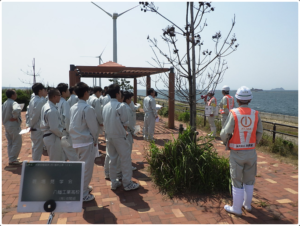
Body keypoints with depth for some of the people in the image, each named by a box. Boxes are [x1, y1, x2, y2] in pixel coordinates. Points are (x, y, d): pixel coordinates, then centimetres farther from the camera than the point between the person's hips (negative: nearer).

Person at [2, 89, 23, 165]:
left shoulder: (4, 103, 10)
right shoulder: (13, 103, -18)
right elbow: (16, 110, -39)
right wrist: (15, 117, -23)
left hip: (6, 125, 9)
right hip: (14, 125, -9)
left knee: (10, 143, 16)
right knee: (17, 143, 1)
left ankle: (11, 159, 24)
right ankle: (13, 160, 4)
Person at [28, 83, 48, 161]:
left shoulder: (33, 100, 8)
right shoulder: (40, 101, -20)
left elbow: (29, 113, 12)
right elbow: (36, 115, -20)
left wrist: (30, 125, 12)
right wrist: (31, 125, -6)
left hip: (34, 128, 9)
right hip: (39, 129, -9)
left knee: (35, 147, 20)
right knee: (38, 148, 1)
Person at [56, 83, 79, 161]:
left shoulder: (57, 102, 6)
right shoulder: (64, 103, -17)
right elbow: (67, 119, -23)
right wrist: (69, 131, -10)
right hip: (64, 133, -8)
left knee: (62, 157, 19)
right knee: (74, 157, 2)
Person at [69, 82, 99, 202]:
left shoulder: (73, 107, 4)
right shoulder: (88, 109, -19)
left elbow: (73, 124, 8)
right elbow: (94, 127, -15)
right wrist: (95, 140, 2)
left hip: (76, 141, 8)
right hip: (86, 142, -8)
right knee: (87, 168, 5)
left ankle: (83, 187, 38)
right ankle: (83, 194, 15)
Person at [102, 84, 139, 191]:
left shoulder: (106, 106, 4)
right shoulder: (120, 106, -16)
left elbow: (105, 122, 9)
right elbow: (125, 124, -12)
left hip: (109, 136, 7)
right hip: (119, 137, -7)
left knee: (112, 159, 15)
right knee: (125, 159, 4)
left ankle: (113, 183, 25)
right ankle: (127, 184, 12)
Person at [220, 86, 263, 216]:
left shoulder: (233, 114, -15)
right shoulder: (255, 114, -5)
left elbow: (225, 133, -16)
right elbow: (259, 134, -1)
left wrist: (226, 143, 6)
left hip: (236, 153, -3)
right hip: (251, 152, 4)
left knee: (237, 181, 8)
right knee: (249, 180, 20)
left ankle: (236, 208, 20)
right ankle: (247, 204, 35)